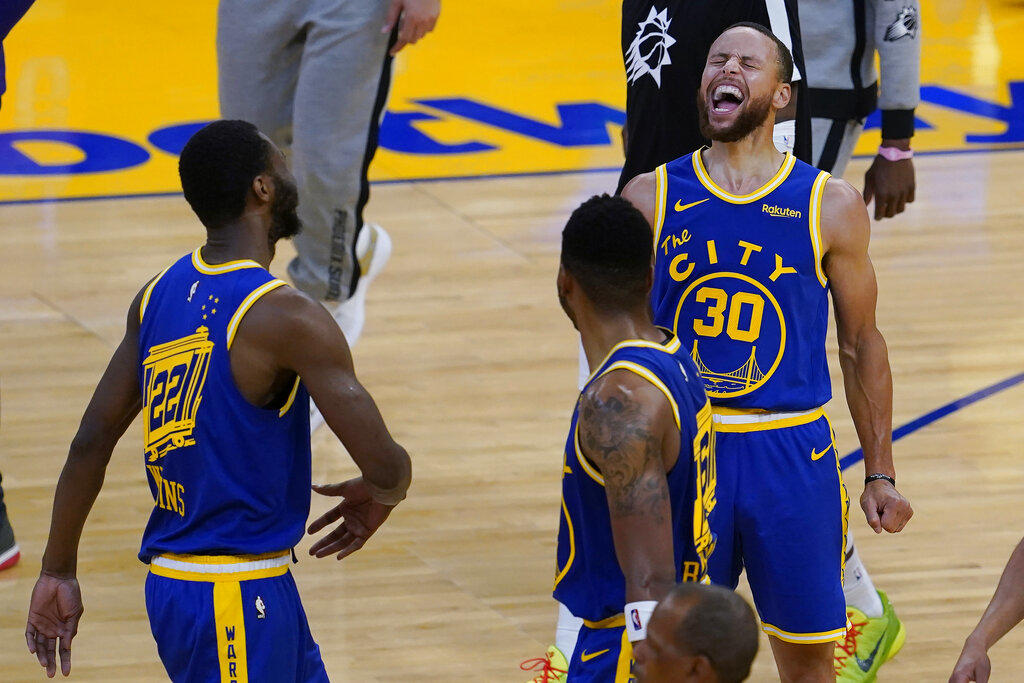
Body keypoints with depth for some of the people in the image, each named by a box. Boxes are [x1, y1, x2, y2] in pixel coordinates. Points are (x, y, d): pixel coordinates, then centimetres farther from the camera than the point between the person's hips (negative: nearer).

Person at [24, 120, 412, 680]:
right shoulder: (285, 318, -17)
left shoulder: (159, 295, 6)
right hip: (234, 599, -9)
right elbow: (385, 465, -18)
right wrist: (379, 498, 6)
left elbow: (90, 443, 8)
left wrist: (57, 572, 15)